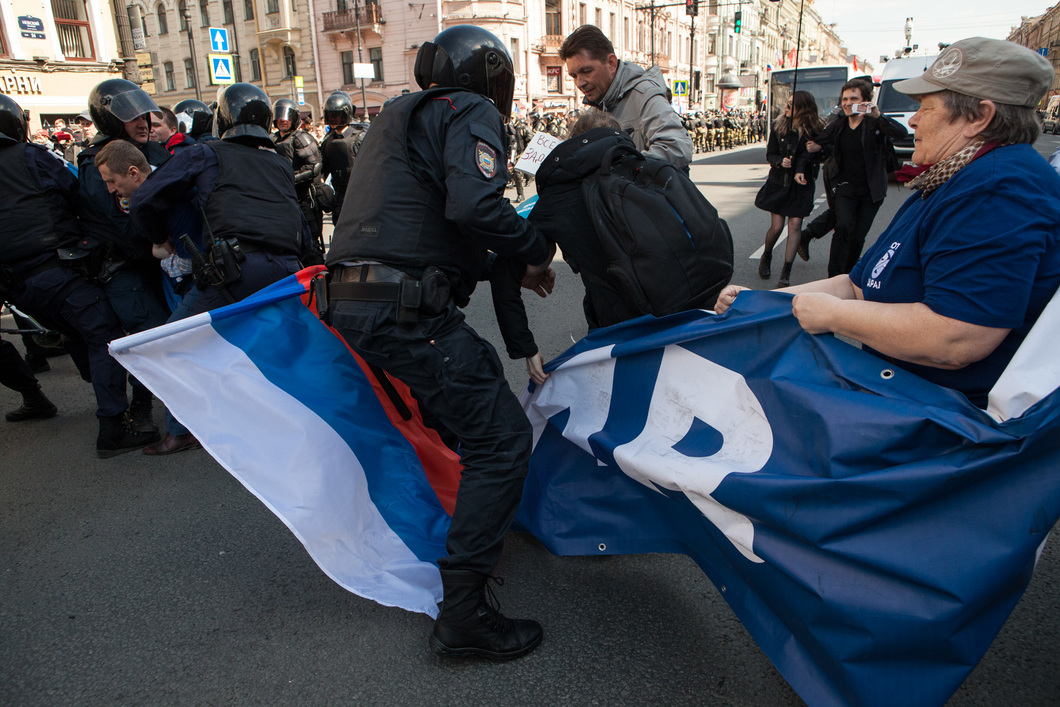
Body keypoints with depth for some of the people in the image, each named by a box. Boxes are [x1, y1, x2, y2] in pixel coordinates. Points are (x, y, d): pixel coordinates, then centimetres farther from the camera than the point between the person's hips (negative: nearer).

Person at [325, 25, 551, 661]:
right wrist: (538, 250, -4)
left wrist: (506, 267, 26)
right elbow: (474, 205, -21)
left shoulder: (401, 115, 28)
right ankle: (463, 613, -4)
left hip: (355, 306, 10)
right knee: (502, 438, -6)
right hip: (408, 312, -10)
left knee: (481, 371, 28)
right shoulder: (470, 112, -1)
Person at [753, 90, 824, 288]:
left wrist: (800, 170, -22)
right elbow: (770, 154, 3)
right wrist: (780, 162, -18)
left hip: (801, 185, -1)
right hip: (778, 182, 1)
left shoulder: (814, 130, -5)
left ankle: (786, 272, -2)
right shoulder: (778, 125, 1)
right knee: (777, 226, -2)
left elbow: (811, 155, -4)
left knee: (795, 225, -7)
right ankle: (766, 257, 29)